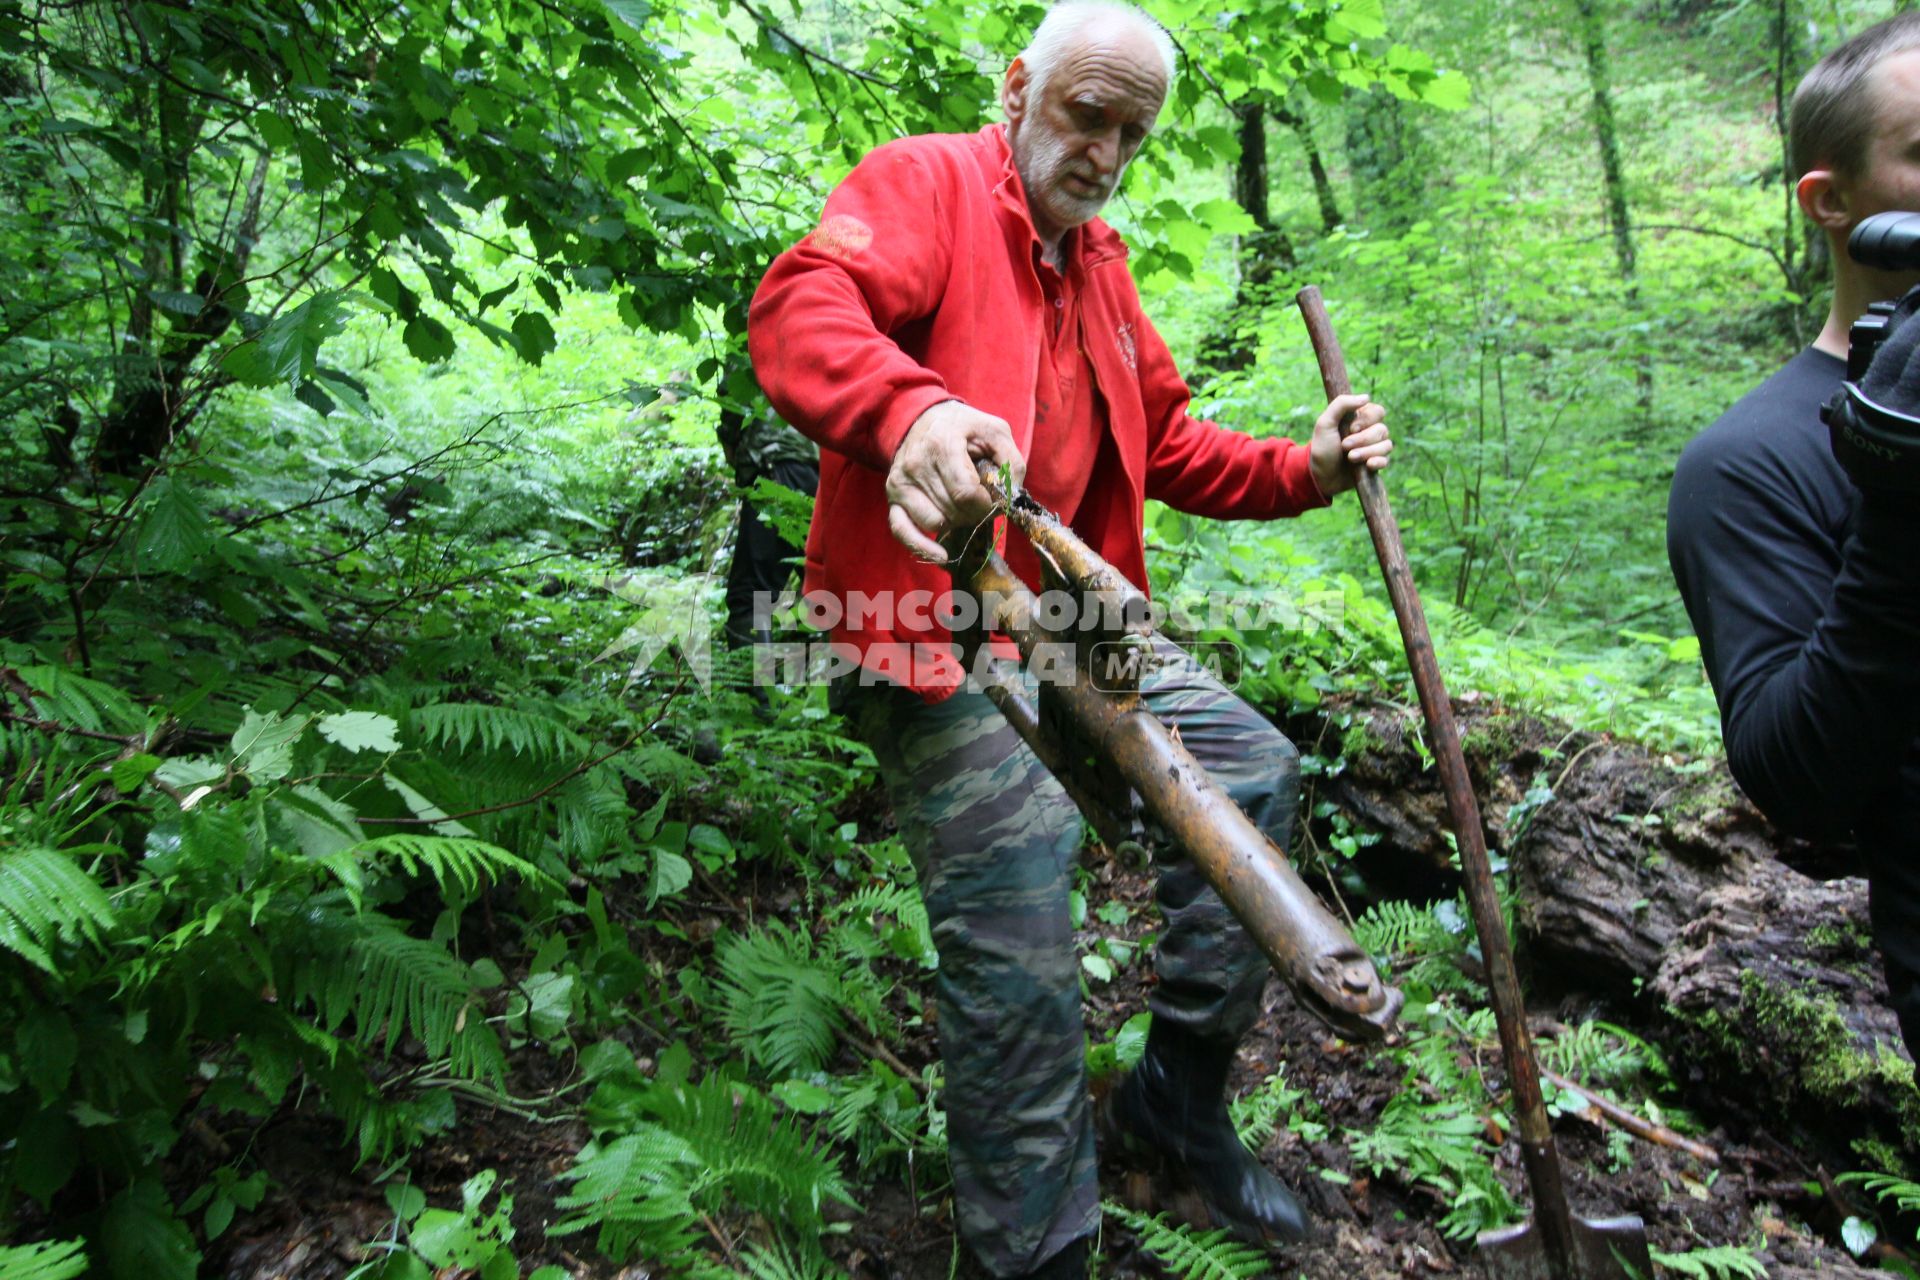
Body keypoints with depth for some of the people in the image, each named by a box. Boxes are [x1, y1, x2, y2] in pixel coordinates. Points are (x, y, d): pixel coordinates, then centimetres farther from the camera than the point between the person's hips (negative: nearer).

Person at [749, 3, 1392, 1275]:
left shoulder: (1101, 263, 22)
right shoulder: (925, 183, -4)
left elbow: (1168, 441, 23)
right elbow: (802, 307, -25)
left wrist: (1304, 472, 6)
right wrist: (911, 410, -46)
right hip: (939, 634, -9)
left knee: (1256, 773, 8)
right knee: (1021, 968, -12)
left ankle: (1182, 1094, 23)